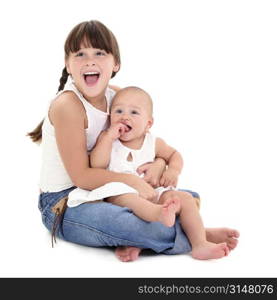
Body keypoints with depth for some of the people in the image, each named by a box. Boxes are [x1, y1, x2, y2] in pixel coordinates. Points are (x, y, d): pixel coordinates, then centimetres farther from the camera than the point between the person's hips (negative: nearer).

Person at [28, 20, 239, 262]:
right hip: (63, 204, -8)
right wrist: (132, 181, -21)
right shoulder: (67, 105, -20)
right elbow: (81, 176, -21)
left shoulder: (117, 96, 1)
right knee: (135, 225, -35)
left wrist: (159, 164, -12)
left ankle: (134, 239, -18)